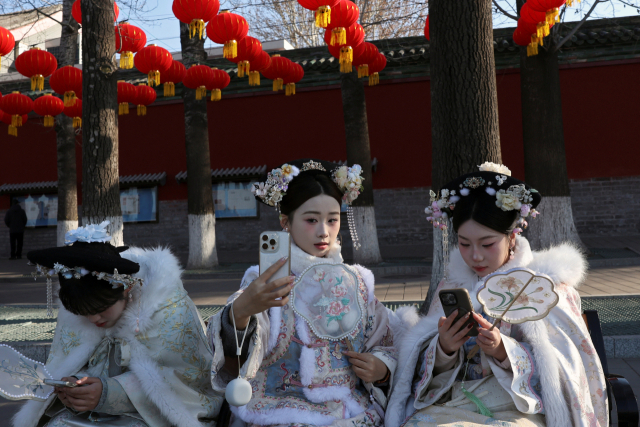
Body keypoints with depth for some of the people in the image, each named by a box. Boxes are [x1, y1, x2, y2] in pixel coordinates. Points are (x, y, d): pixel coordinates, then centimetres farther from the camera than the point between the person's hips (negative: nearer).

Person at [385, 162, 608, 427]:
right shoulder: (453, 285, 11)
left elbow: (556, 370, -3)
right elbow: (429, 368, 9)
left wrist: (503, 351, -20)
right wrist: (444, 348, -14)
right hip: (452, 405, 3)